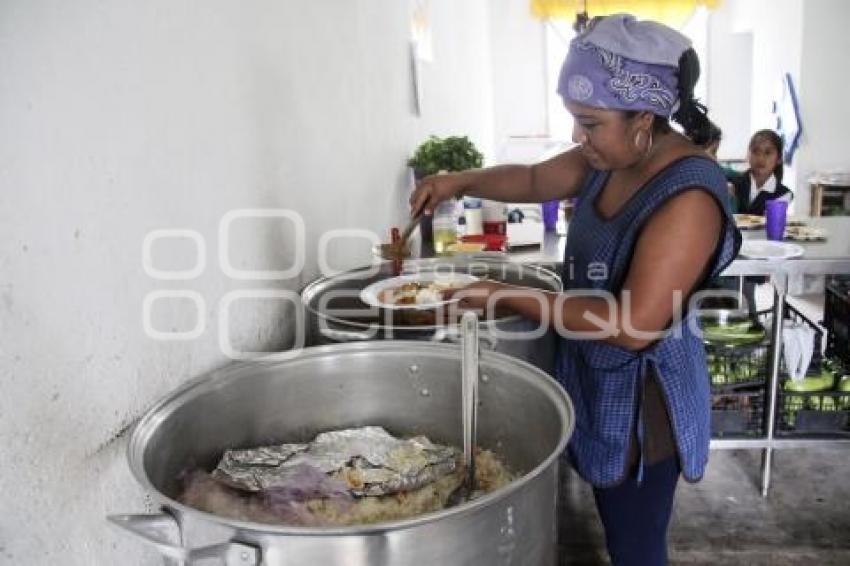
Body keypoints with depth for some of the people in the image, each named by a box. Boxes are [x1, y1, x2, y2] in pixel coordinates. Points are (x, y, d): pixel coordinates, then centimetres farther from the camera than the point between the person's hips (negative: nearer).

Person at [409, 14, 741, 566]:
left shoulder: (689, 197, -27)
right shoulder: (609, 160, -1)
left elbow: (632, 324, -32)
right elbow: (534, 179, 15)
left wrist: (510, 296, -29)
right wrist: (461, 181, -2)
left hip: (640, 397, -8)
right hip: (595, 379, 8)